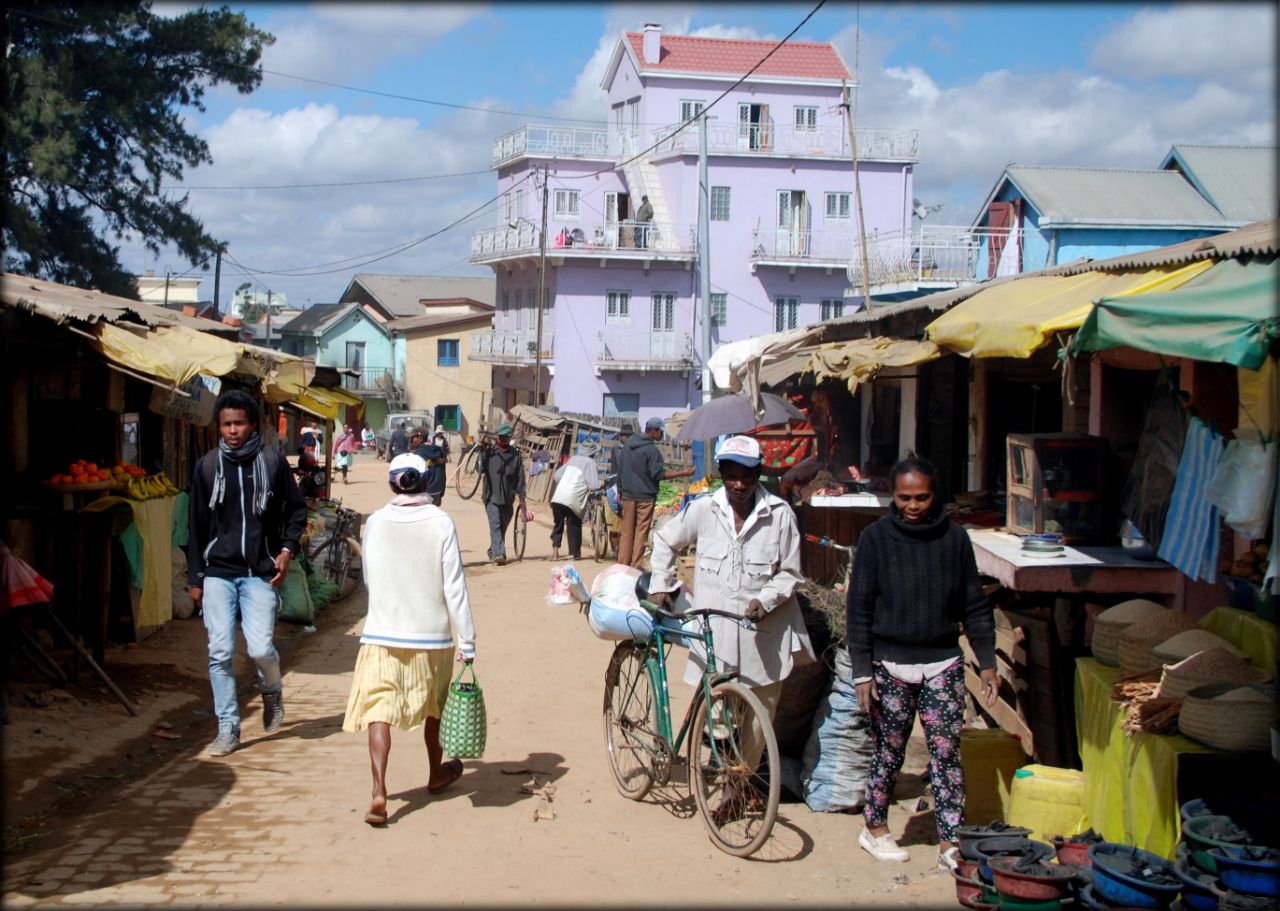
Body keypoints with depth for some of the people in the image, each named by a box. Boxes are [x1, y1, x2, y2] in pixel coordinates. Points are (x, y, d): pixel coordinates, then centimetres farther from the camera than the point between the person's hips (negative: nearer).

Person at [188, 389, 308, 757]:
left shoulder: (273, 460, 1)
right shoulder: (208, 465, 5)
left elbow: (297, 509, 11)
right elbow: (197, 525, 10)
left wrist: (288, 548, -5)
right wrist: (195, 578, 8)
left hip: (259, 573, -1)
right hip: (218, 572, 2)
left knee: (261, 648, -9)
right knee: (220, 653, -2)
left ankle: (272, 690, 25)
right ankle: (228, 728, 9)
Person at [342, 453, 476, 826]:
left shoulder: (375, 523, -2)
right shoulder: (440, 523, -8)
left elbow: (369, 578, 11)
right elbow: (454, 587, -9)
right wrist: (466, 641, -4)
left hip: (382, 633, 0)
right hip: (431, 634, 0)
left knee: (378, 711, -2)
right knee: (434, 707, 20)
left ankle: (379, 792, -18)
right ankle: (436, 773, 41)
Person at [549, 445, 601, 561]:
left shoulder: (572, 459, 18)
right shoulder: (590, 462, 2)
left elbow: (556, 476, 20)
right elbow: (593, 485, -7)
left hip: (557, 498, 4)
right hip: (573, 499, -4)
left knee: (558, 525, 17)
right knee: (574, 526, 11)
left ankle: (555, 549, 3)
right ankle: (574, 553, 17)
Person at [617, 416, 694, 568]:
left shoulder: (629, 445, 7)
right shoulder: (651, 450, -15)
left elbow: (620, 469, 13)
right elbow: (658, 474, -18)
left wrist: (620, 489, 22)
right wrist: (682, 473, -17)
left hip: (628, 495, 6)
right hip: (645, 497, -6)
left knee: (627, 531, 10)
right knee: (641, 532, 1)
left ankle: (622, 563, 12)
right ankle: (635, 565, 2)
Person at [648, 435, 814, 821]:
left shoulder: (780, 514, -5)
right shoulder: (703, 510, 0)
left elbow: (790, 574, 1)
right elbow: (665, 540, 18)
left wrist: (766, 599, -15)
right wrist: (660, 586, 10)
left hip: (763, 634, -1)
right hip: (714, 630, 1)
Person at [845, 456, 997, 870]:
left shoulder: (954, 537, 1)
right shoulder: (876, 538, -5)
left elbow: (974, 604, 7)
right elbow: (858, 608, -4)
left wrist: (986, 661, 4)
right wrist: (862, 671, -8)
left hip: (943, 664, 2)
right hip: (891, 665, -1)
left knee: (946, 753, 0)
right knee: (889, 752, 9)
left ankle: (950, 842, 7)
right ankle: (874, 827, 27)